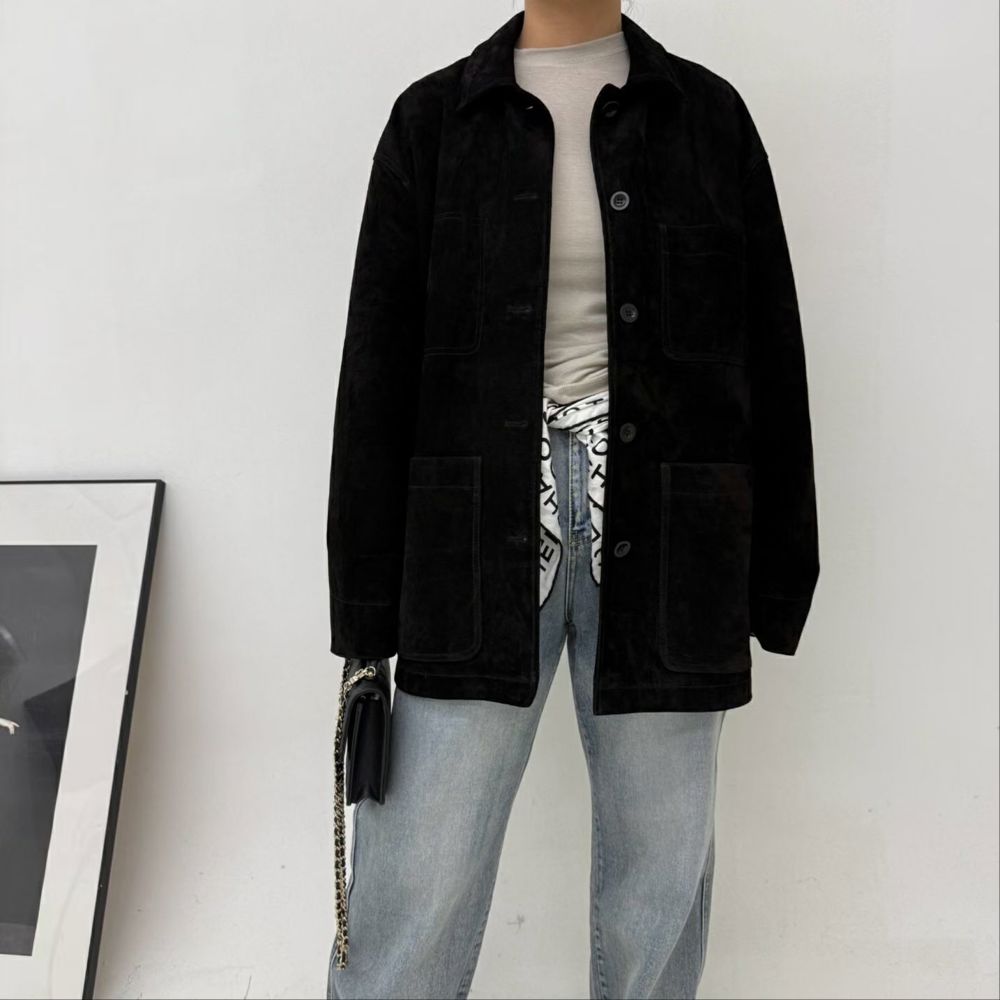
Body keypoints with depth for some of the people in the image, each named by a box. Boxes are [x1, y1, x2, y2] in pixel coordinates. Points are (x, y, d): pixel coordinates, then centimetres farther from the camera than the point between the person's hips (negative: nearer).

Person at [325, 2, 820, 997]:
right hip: (484, 523, -1)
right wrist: (364, 612, 0)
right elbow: (378, 363, 3)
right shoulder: (433, 118, 6)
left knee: (661, 872, 12)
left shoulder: (707, 113, 8)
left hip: (664, 534, 2)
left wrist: (777, 579, 6)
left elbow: (767, 353, 8)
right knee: (419, 879, 2)